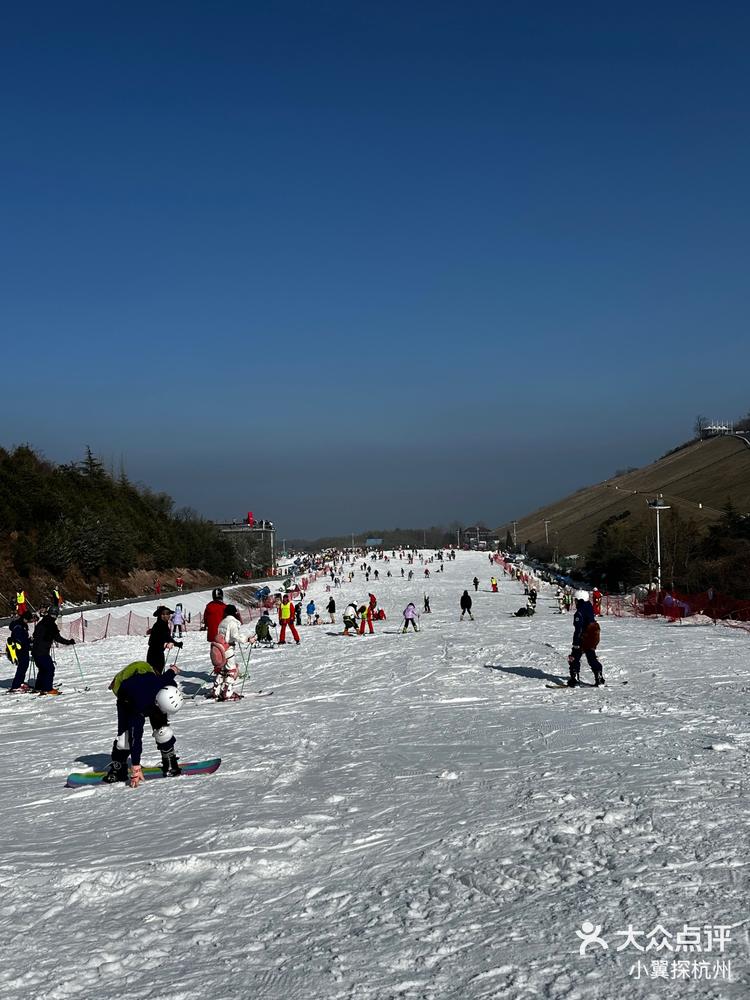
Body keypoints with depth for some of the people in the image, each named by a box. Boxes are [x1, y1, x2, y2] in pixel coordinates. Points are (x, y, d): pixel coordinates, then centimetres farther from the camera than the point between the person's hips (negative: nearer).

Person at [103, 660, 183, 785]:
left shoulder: (169, 686, -35)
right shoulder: (140, 708, -46)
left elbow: (169, 673, -10)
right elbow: (136, 737, -43)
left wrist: (173, 670, 17)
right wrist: (136, 768, -42)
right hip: (127, 699, -4)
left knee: (161, 728, -11)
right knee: (126, 733, -16)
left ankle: (170, 763, 7)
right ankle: (117, 767, 5)